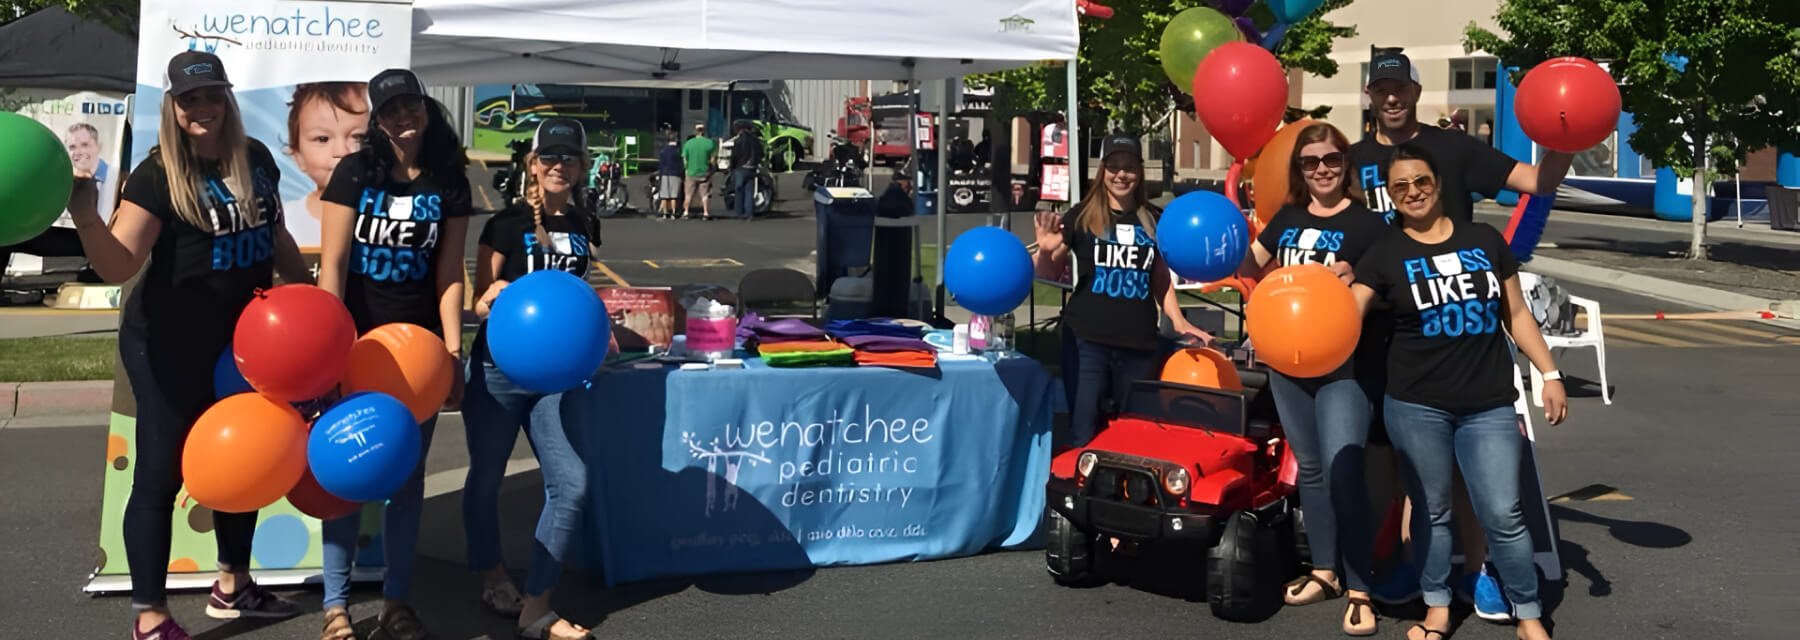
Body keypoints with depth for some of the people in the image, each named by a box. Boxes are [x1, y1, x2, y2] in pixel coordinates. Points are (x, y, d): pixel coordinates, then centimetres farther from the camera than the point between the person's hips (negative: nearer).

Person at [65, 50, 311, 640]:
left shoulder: (257, 159, 2)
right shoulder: (158, 175, -15)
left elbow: (274, 237, 16)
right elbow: (118, 264, -21)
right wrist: (87, 219, -38)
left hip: (241, 337, 7)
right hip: (169, 344, -6)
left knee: (242, 459, 16)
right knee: (162, 471, -1)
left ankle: (233, 587, 34)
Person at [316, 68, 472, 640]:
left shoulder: (448, 182, 1)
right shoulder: (355, 172, -6)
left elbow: (448, 273, 1)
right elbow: (332, 261, -9)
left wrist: (452, 350, -5)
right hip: (358, 341, -2)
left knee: (408, 476, 7)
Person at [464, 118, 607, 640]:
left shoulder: (584, 227, 6)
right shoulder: (507, 224, -8)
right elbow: (479, 303, -5)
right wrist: (494, 297, -26)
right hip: (499, 369, -4)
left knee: (571, 485, -5)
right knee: (486, 479, 11)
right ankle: (494, 580, 35)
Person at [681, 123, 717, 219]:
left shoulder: (688, 143, -3)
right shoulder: (710, 143, -7)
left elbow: (684, 160, -1)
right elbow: (713, 159, -6)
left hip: (692, 173, 1)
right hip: (705, 173, -1)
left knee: (689, 194, 11)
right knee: (705, 195, 5)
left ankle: (686, 212, 14)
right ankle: (706, 213, 2)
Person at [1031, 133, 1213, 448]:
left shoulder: (1154, 220, 10)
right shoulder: (1082, 216, 1)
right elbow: (1049, 272, 3)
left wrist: (1178, 321, 8)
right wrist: (1046, 251, -19)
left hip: (1139, 343, 3)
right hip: (1087, 339, -3)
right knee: (1082, 433, -5)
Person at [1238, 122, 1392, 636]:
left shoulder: (1367, 222, -7)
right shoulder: (1289, 217, 10)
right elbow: (1251, 267, 18)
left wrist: (1353, 282, -28)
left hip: (1347, 363, -6)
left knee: (1343, 469, -13)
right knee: (1309, 467, 14)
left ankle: (1359, 590, -4)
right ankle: (1324, 570, 27)